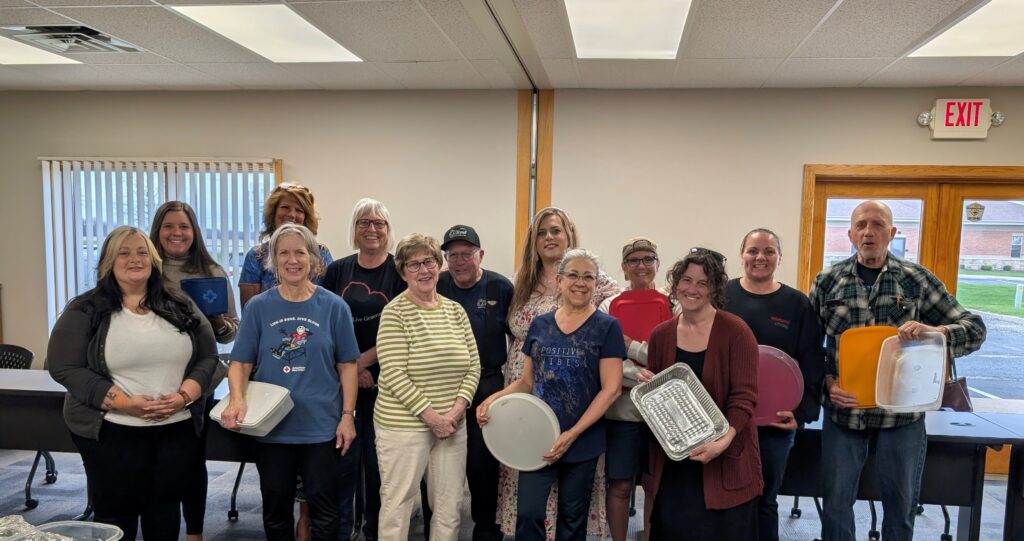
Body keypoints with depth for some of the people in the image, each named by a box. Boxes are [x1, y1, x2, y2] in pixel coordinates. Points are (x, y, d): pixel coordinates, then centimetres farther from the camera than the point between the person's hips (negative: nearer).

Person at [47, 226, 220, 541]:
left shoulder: (181, 307, 5)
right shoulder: (84, 310, -3)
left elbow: (207, 357, 6)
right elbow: (65, 368, -8)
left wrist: (183, 396, -12)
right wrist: (124, 402, -18)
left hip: (178, 429, 3)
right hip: (112, 432, -2)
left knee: (165, 510, 14)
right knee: (116, 515, 8)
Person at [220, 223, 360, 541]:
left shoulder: (334, 306, -3)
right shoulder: (258, 307, -1)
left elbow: (347, 365, 0)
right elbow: (241, 362, -1)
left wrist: (347, 415, -5)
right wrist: (236, 398, -20)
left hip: (322, 427, -1)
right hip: (271, 427, 1)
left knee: (324, 510, 9)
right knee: (276, 508, 17)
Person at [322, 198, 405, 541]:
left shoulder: (400, 272, -1)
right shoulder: (337, 271, 7)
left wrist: (363, 360, -13)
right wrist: (350, 368, -6)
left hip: (384, 380, -2)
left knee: (378, 460, 6)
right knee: (343, 458, 3)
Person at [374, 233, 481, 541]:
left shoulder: (455, 310, 7)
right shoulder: (394, 313, -8)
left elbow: (473, 366, 7)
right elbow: (393, 374, -15)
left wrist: (456, 410, -8)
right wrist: (431, 416, -16)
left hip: (452, 424, 5)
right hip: (404, 425, -5)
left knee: (450, 505, 12)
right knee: (397, 503, 5)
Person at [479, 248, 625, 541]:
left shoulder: (607, 327, -6)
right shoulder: (540, 325, 5)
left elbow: (611, 389, -11)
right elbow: (526, 381, 11)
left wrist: (573, 434, -16)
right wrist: (494, 398, -9)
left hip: (583, 442, -2)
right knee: (528, 514, -3)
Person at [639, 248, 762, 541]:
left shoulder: (735, 331, -9)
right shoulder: (661, 334, 5)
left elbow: (744, 396, -13)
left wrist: (723, 442, -26)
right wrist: (647, 384, -8)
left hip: (725, 461, -4)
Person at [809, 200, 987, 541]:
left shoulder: (917, 279, 0)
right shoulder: (827, 282, 0)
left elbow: (975, 329, 0)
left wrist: (934, 331, -20)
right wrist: (827, 383, -11)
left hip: (902, 413, 0)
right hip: (843, 409, 0)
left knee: (902, 503, 14)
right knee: (836, 500, 10)